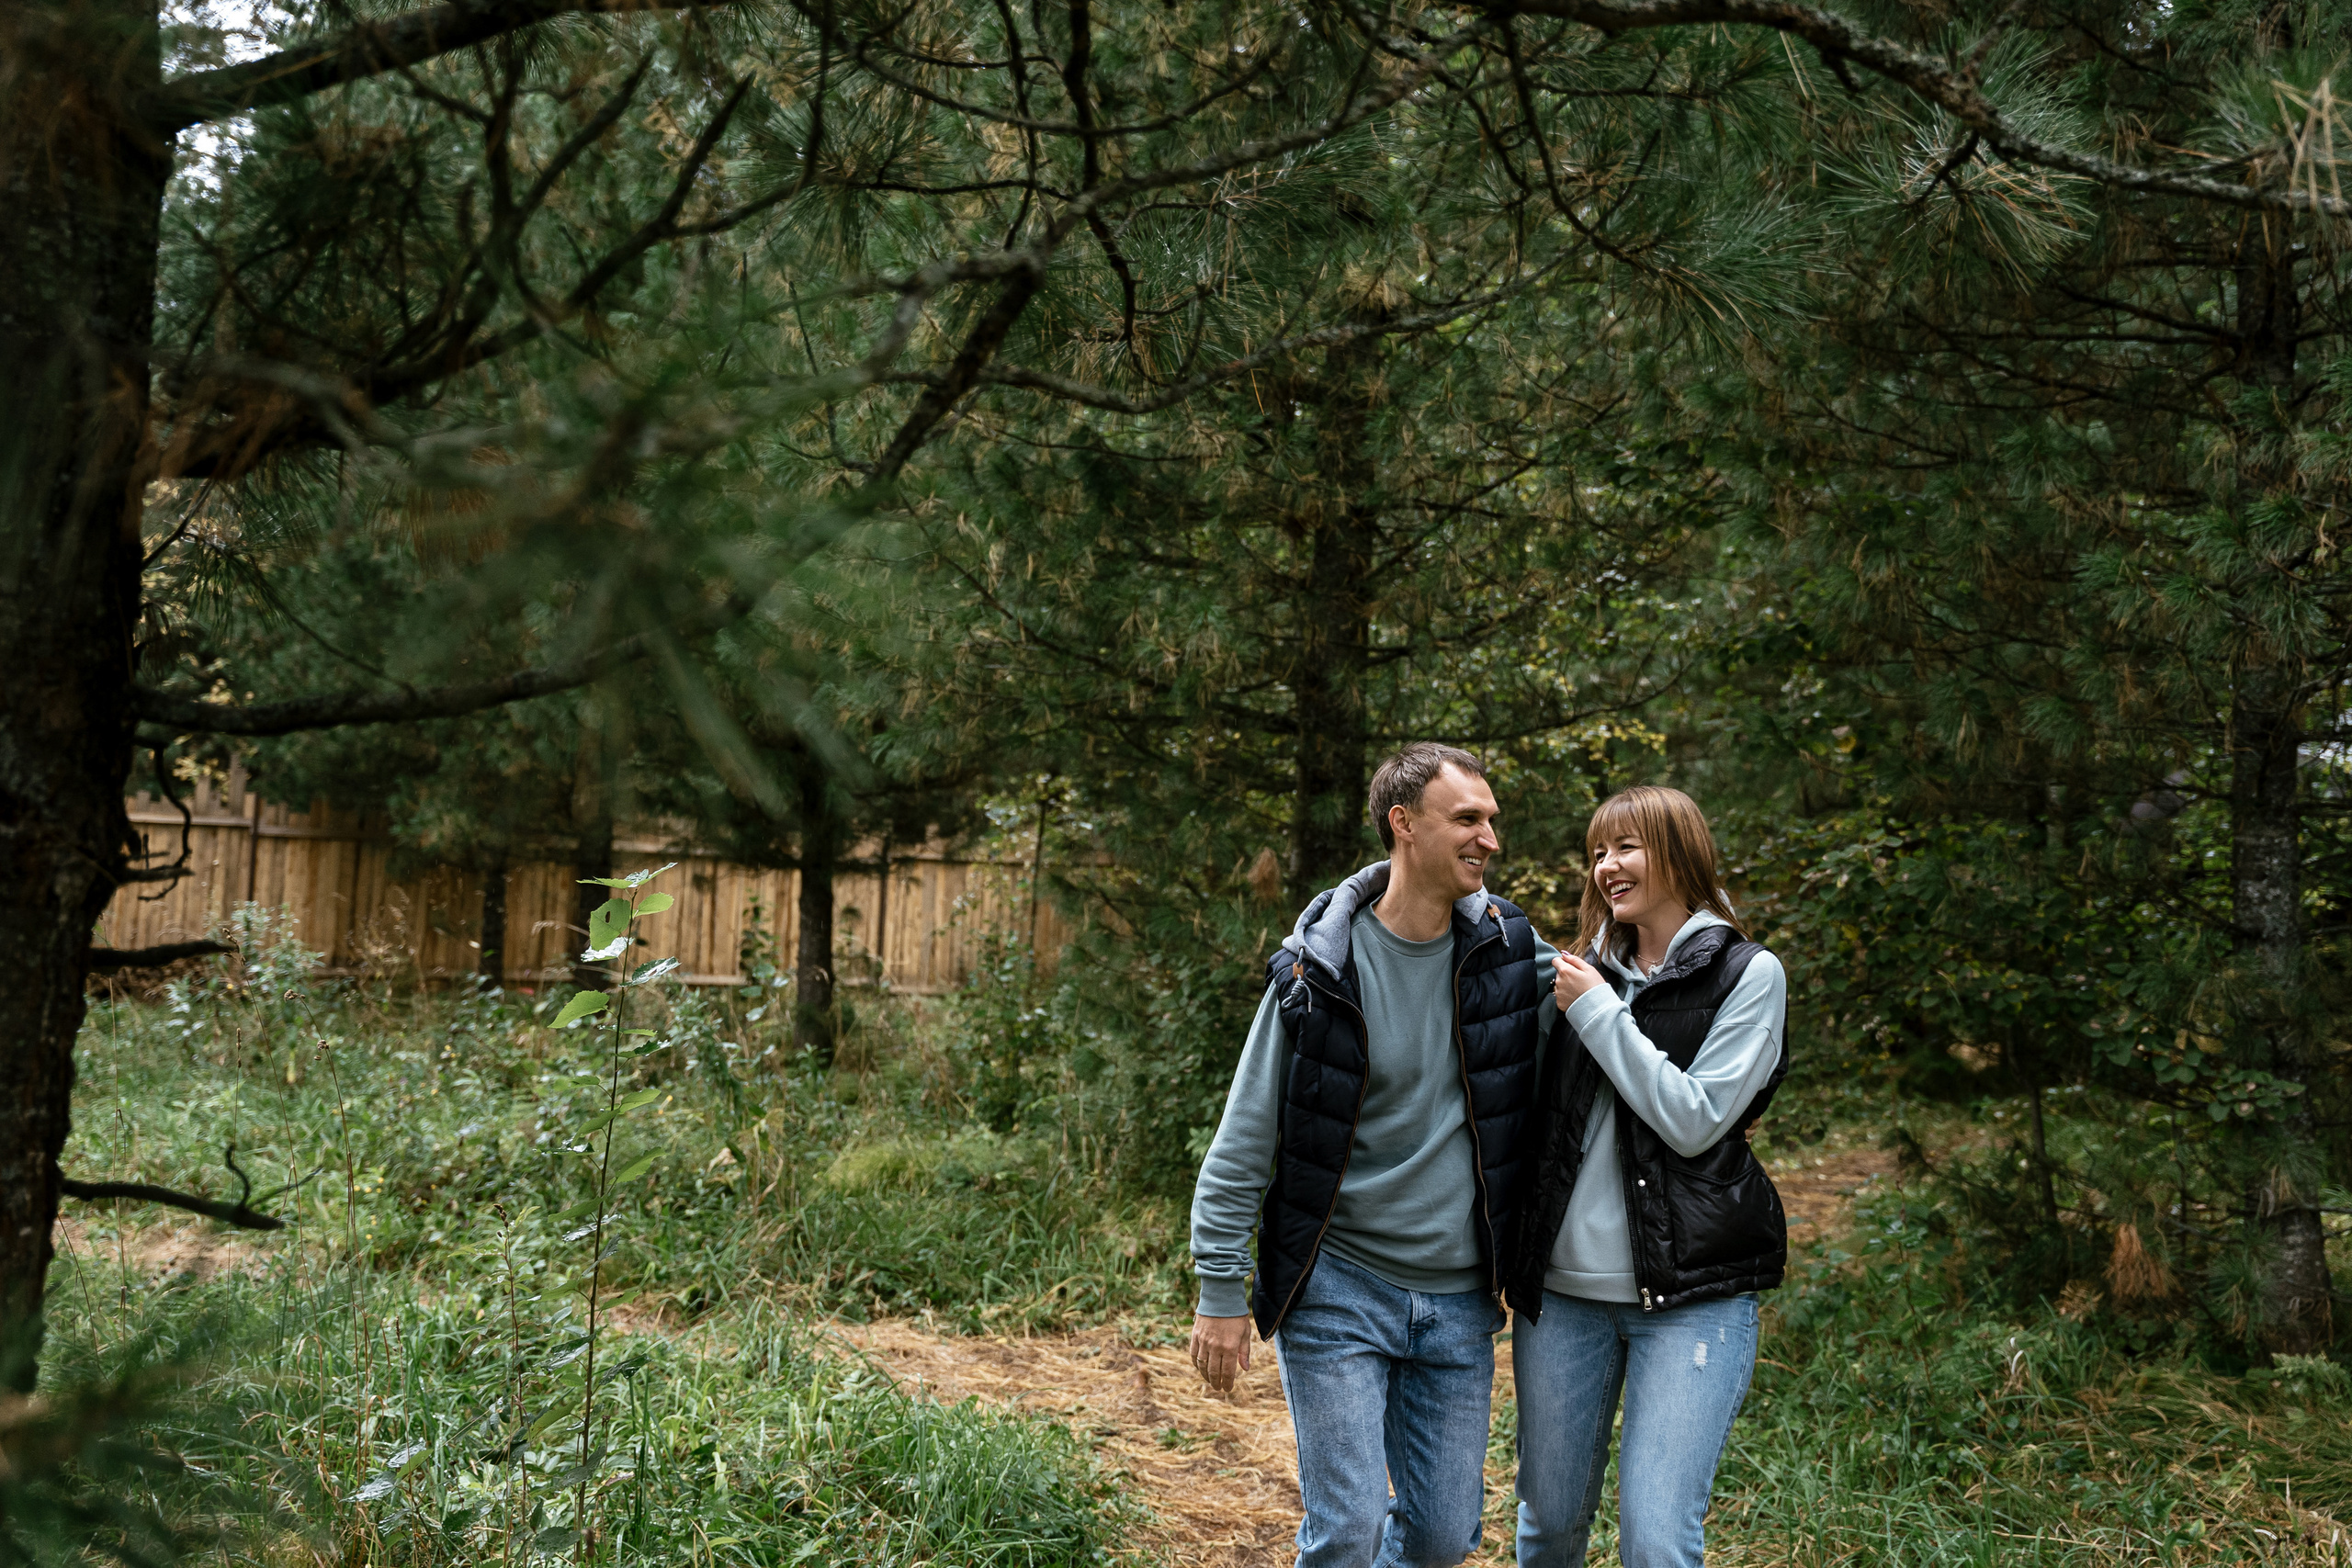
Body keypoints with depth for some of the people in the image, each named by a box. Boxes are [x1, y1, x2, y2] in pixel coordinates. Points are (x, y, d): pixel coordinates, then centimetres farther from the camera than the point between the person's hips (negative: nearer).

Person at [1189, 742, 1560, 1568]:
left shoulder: (1513, 951, -1)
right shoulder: (1319, 966, -10)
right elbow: (1246, 1139, -5)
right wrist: (1220, 1290, -6)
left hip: (1459, 1298, 4)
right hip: (1339, 1289, -4)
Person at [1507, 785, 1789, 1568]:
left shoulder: (1748, 975, -2)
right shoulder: (1582, 971, 11)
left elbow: (1694, 1121, -13)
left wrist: (1600, 1012, -10)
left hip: (1693, 1293, -4)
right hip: (1562, 1287, 5)